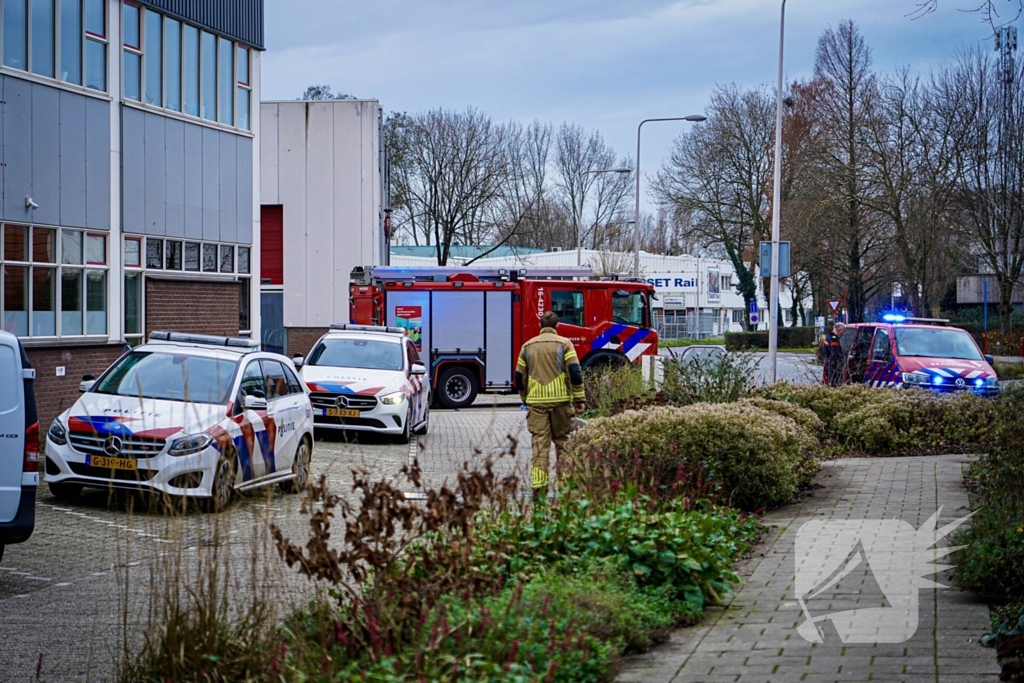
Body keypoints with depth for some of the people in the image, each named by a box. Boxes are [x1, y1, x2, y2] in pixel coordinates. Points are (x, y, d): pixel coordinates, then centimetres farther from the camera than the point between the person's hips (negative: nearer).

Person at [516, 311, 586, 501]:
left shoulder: (528, 346, 10)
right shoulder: (564, 343, 0)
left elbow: (520, 377, 13)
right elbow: (575, 372, -8)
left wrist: (525, 399, 26)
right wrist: (579, 398, -2)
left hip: (536, 402, 2)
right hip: (560, 400, -2)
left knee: (539, 445, 0)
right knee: (562, 443, 11)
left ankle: (538, 488, -9)